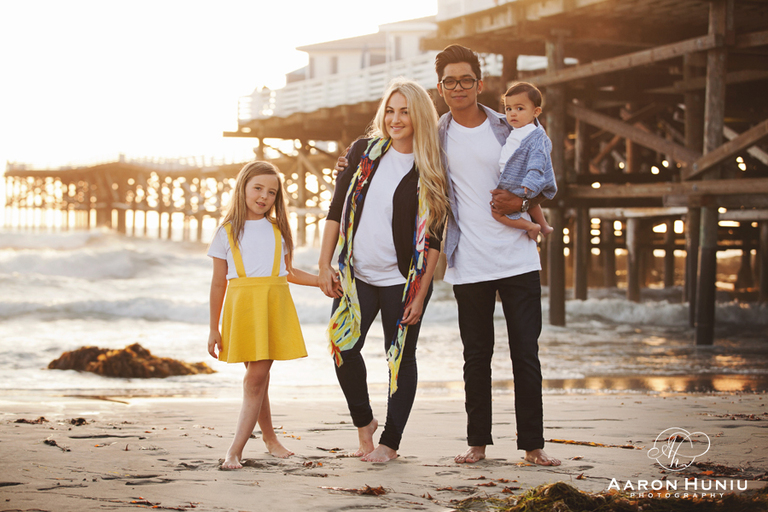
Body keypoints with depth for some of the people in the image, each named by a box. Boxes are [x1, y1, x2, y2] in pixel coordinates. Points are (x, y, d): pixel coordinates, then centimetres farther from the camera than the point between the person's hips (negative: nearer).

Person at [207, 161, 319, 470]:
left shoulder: (278, 230, 15)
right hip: (242, 303, -1)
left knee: (257, 376, -7)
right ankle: (268, 436, 20)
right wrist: (214, 329, 6)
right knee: (257, 377, 0)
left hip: (274, 303, 1)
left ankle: (236, 450, -9)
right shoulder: (227, 232, 7)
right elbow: (219, 283, 8)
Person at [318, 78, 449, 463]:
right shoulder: (364, 152, 3)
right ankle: (363, 423, 17)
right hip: (356, 275, 2)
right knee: (342, 347, -6)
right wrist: (325, 264, -1)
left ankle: (390, 441, 16)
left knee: (401, 358, 3)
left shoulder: (431, 172, -4)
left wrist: (420, 294, -10)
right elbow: (337, 209, 6)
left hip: (402, 280, -2)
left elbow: (434, 239, -5)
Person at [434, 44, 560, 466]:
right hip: (469, 265, 0)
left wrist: (521, 203, -9)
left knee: (526, 353, -1)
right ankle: (478, 442, 15)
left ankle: (533, 444, 5)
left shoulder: (509, 130, 4)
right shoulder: (436, 137, 5)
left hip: (517, 259, 0)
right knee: (476, 356, 6)